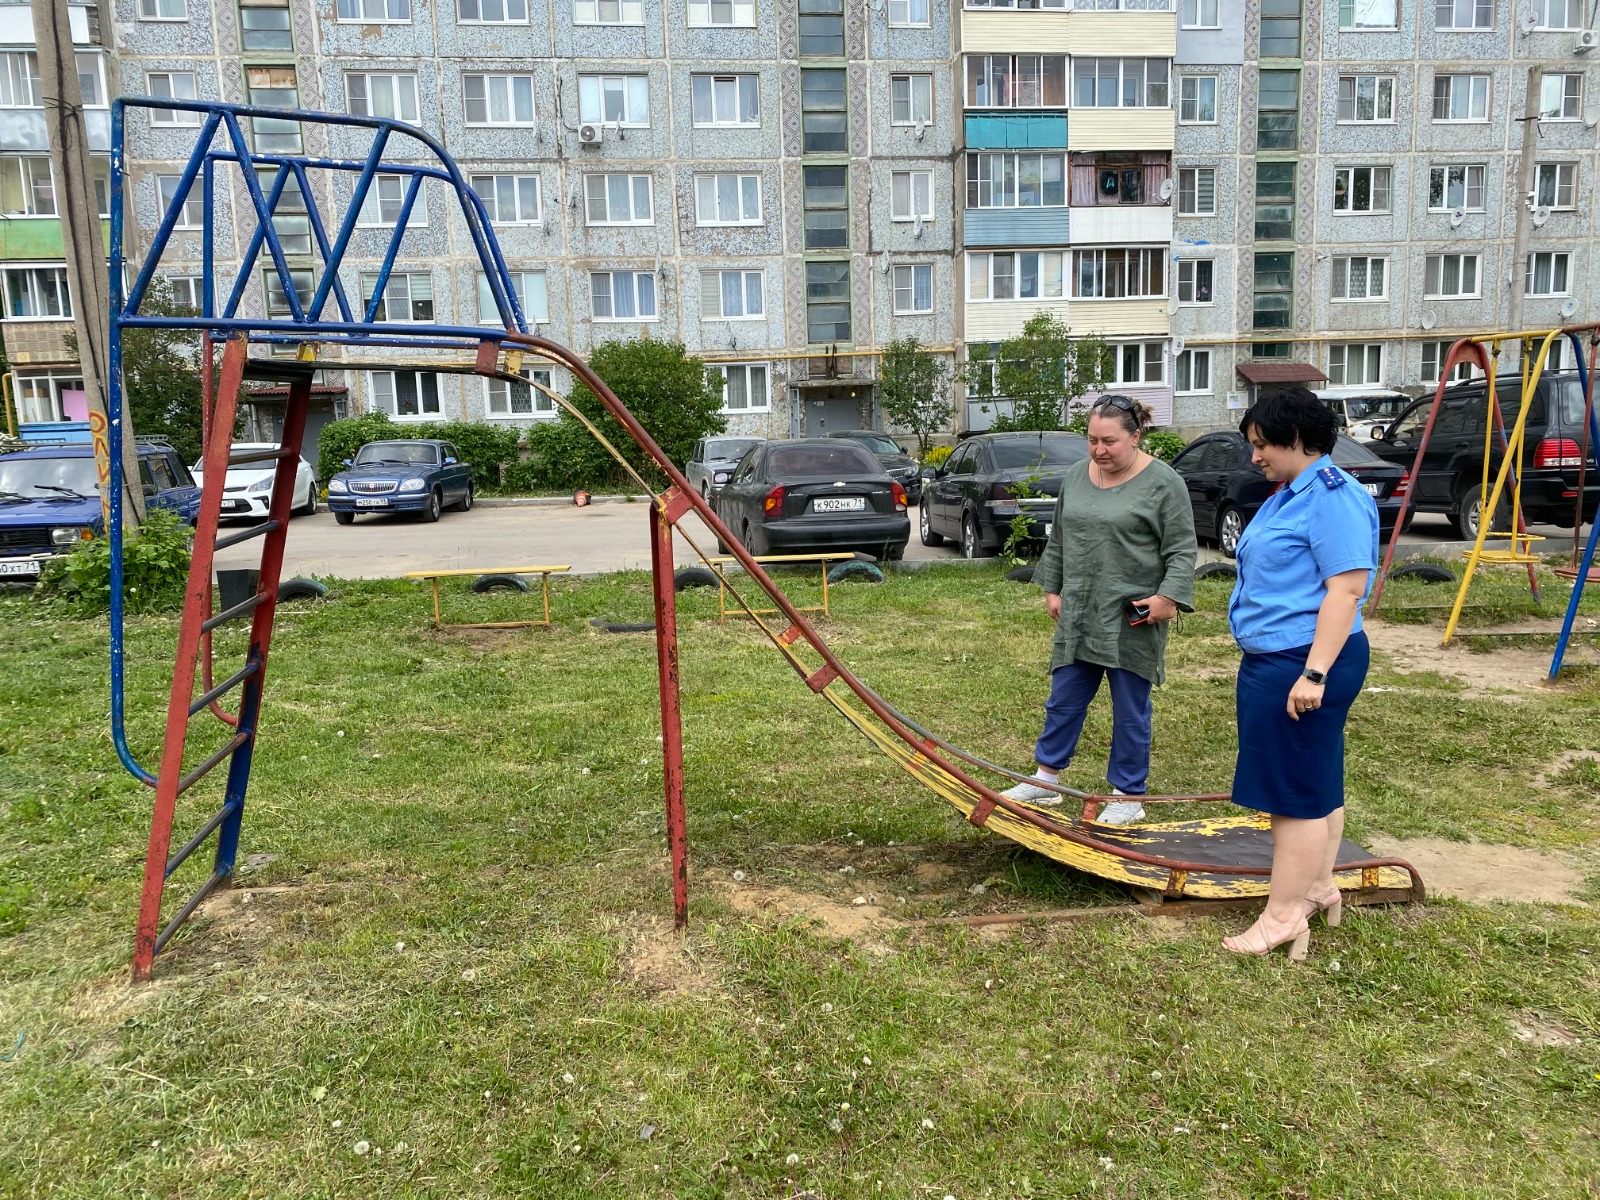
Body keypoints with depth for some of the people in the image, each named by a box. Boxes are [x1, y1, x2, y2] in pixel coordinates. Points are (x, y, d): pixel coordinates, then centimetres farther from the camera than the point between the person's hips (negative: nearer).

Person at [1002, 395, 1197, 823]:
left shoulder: (1162, 483, -8)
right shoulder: (1075, 476, 8)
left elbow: (1181, 551, -9)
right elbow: (1057, 540, 16)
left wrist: (1168, 596, -19)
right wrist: (1052, 588, 13)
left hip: (1132, 621, -5)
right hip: (1078, 616, 5)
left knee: (1130, 711, 6)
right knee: (1063, 702, 12)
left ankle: (1129, 797, 18)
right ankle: (1044, 780, 24)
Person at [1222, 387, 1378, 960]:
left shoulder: (1334, 497, -17)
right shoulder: (1291, 493, 15)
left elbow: (1346, 589, -23)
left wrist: (1314, 674, -26)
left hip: (1302, 665, -10)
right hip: (1272, 662, 10)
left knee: (1297, 790, -3)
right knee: (1317, 783, 18)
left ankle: (1284, 917, 5)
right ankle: (1318, 888, 31)